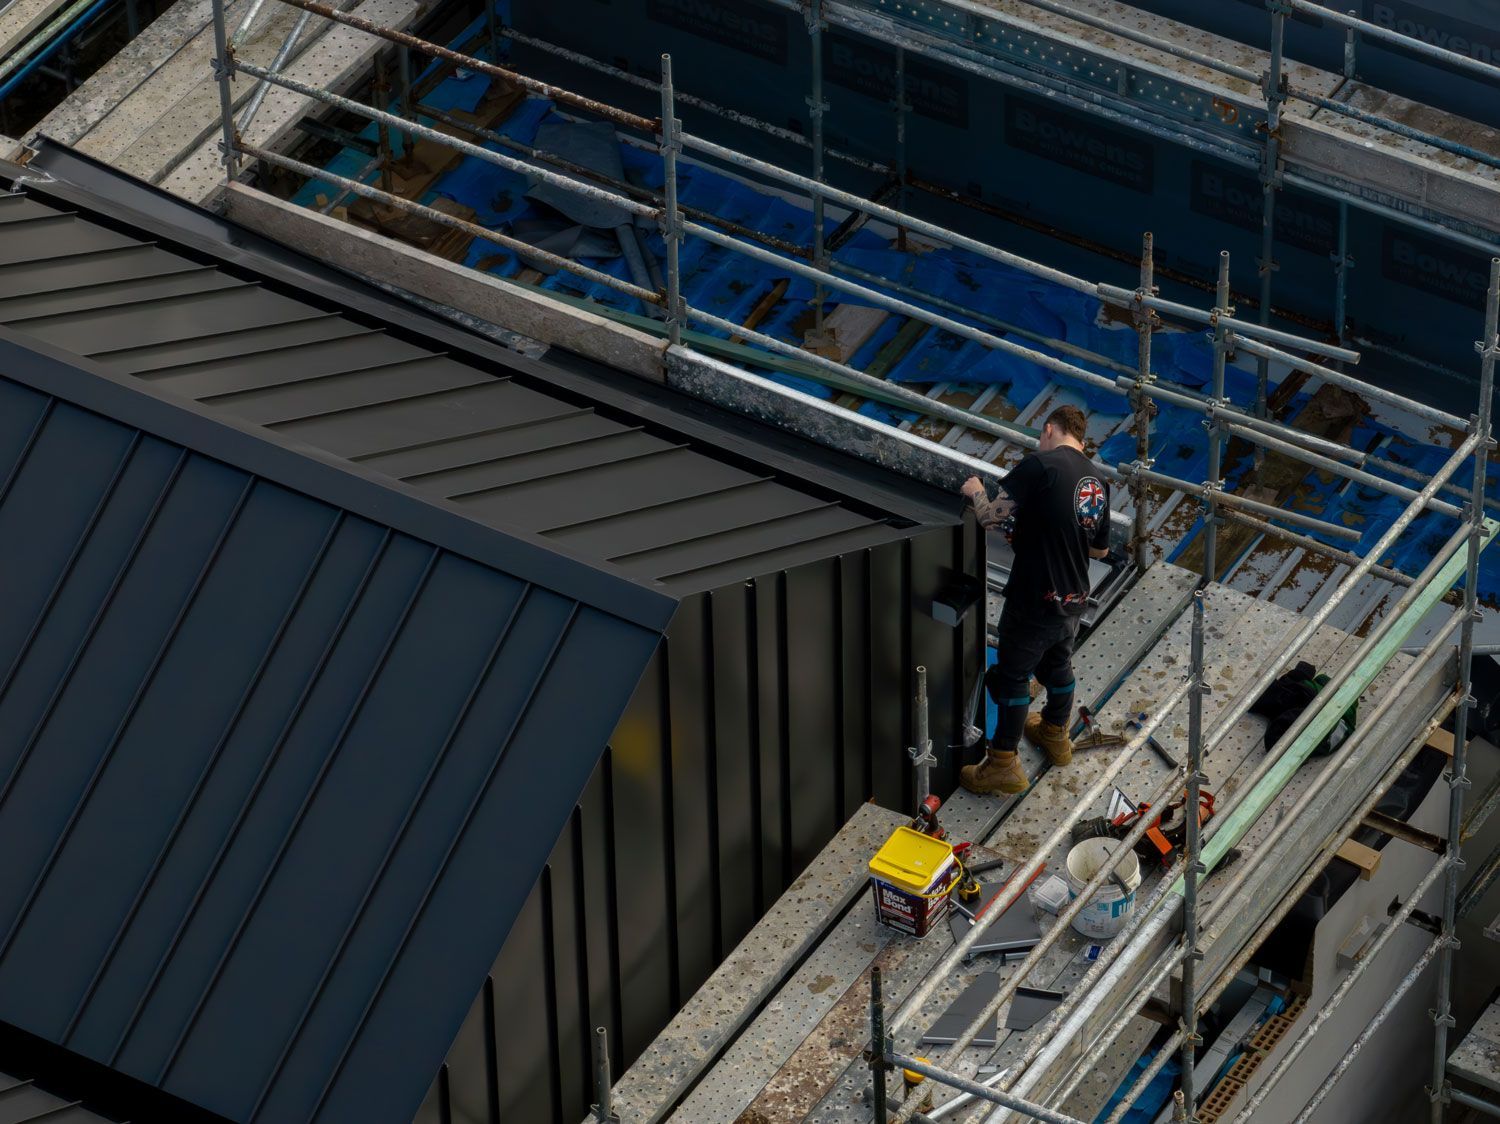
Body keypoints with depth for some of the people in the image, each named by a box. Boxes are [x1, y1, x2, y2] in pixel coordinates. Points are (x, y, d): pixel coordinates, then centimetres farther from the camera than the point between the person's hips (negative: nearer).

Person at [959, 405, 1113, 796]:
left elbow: (990, 517, -22)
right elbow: (1101, 549, 15)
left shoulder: (1039, 466, -19)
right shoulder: (1097, 481, 5)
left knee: (1013, 675, 6)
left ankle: (1004, 764, 11)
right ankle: (1056, 734, 47)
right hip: (1074, 598, 7)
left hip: (1034, 599, -7)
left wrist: (976, 492, -1)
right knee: (1058, 664, 27)